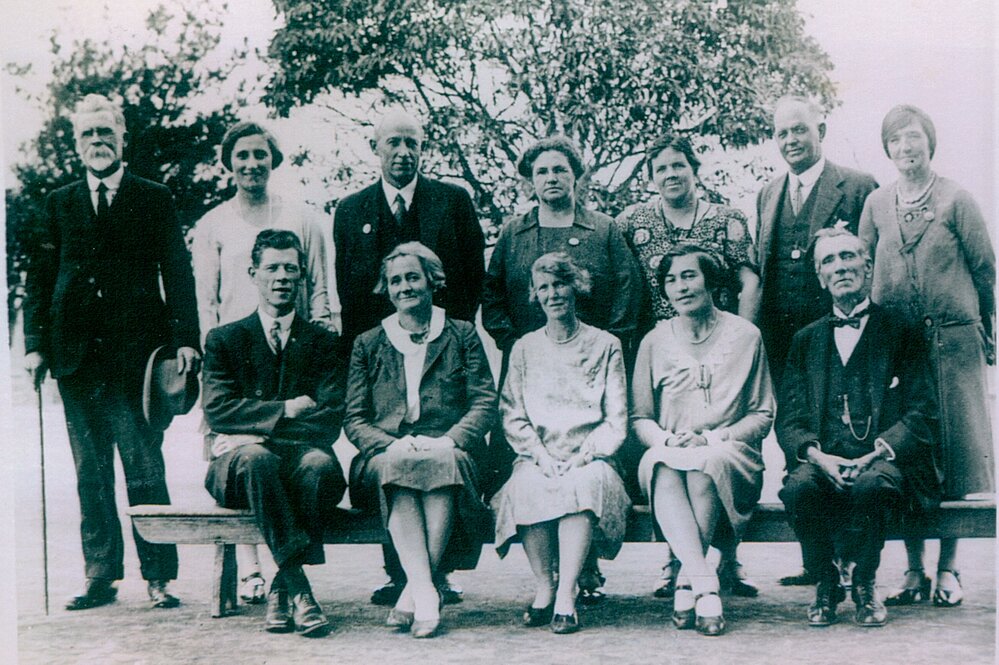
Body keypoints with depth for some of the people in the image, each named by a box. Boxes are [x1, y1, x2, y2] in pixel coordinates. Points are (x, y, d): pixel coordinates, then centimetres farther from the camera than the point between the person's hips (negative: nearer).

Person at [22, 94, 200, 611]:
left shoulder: (154, 200, 7)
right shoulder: (59, 204, 14)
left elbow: (177, 273, 1)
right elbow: (39, 278, 11)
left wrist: (185, 338, -10)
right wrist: (36, 344, 1)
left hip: (137, 352, -3)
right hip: (78, 355, 3)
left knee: (145, 469, -3)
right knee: (90, 472, 7)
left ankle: (158, 577, 3)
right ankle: (101, 576, 15)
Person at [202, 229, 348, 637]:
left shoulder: (323, 344, 13)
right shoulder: (225, 339, 13)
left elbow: (330, 422, -1)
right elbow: (217, 411, -2)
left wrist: (255, 430, -10)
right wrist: (285, 410, -9)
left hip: (299, 460, 1)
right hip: (239, 469, 0)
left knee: (320, 463, -35)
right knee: (256, 458, -36)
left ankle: (282, 588, -23)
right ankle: (298, 586, -32)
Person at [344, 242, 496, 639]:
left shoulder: (462, 336, 17)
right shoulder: (367, 345, 20)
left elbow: (485, 403, 6)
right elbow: (354, 419, 10)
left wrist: (449, 440, -13)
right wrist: (391, 445, -11)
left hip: (449, 455, -1)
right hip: (388, 456, 1)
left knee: (442, 464, -37)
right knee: (397, 466, -36)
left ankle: (413, 593, -37)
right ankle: (426, 591, -43)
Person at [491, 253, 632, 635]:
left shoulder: (605, 346, 12)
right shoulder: (524, 349, 17)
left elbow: (617, 420, 6)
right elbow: (512, 416, 9)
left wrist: (584, 455, -11)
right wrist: (540, 455, -9)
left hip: (588, 459, -1)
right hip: (538, 457, 1)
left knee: (584, 483, -36)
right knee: (526, 486, -34)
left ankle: (566, 595, -35)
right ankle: (544, 586, -21)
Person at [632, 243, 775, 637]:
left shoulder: (744, 335, 8)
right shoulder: (655, 341, 13)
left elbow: (762, 415, 6)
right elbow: (639, 417, 10)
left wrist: (710, 438, -10)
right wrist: (667, 440, -12)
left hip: (729, 457, -1)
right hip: (669, 454, 1)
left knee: (706, 462, -37)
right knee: (661, 464, -35)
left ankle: (687, 582, -28)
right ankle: (705, 583, -41)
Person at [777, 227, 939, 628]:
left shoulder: (899, 333, 10)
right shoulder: (806, 340, 19)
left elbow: (921, 413, 1)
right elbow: (789, 420, 9)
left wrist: (878, 452, -17)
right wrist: (816, 455, -13)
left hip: (882, 462, -2)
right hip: (822, 461, 2)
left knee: (871, 485, -36)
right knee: (798, 486, -32)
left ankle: (865, 585, -9)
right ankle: (825, 585, -7)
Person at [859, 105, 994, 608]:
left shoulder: (955, 199, 0)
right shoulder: (877, 204, 8)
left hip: (953, 338, -2)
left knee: (952, 440, 1)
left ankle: (948, 569, 11)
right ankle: (914, 571, 12)